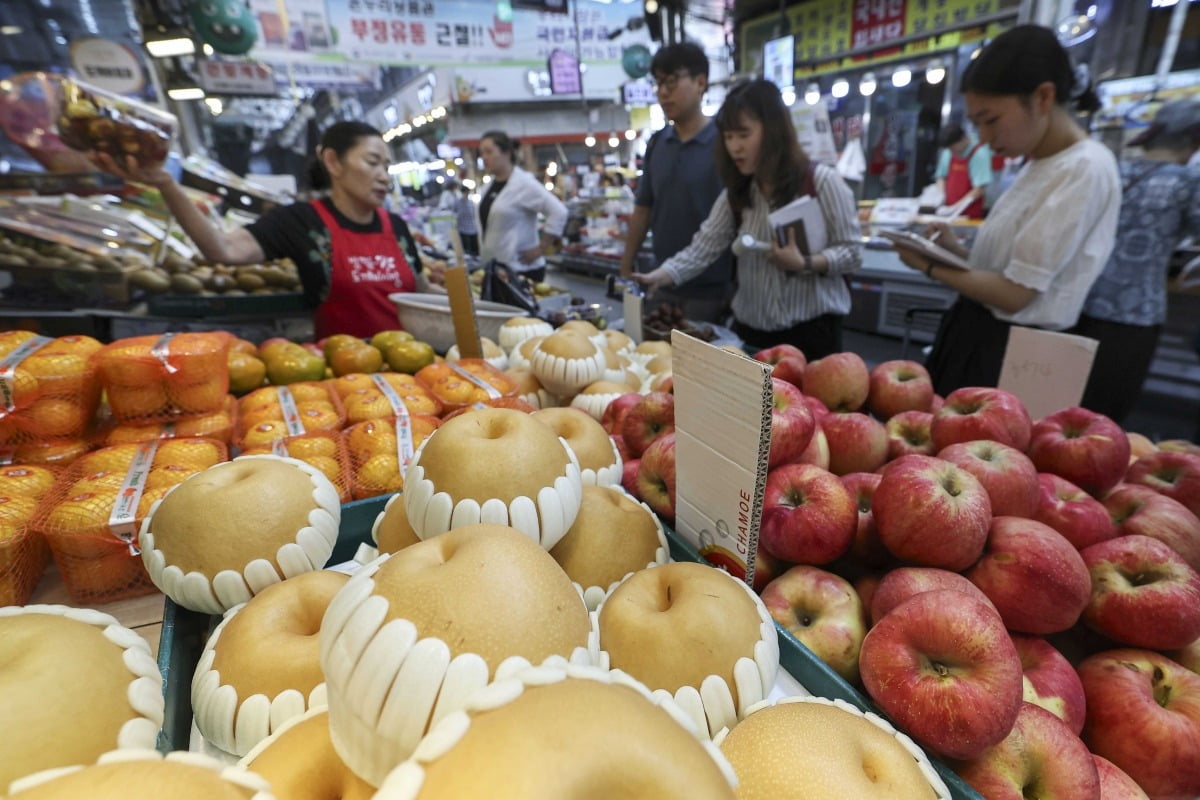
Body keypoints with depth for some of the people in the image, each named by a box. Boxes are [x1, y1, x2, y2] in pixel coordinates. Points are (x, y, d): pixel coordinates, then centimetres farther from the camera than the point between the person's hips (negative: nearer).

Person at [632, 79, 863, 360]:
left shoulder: (821, 181, -8)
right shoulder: (736, 193, 6)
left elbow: (852, 252, -7)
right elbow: (701, 248, -5)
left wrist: (803, 263, -24)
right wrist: (657, 277, -21)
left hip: (811, 329, -4)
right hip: (750, 329, 4)